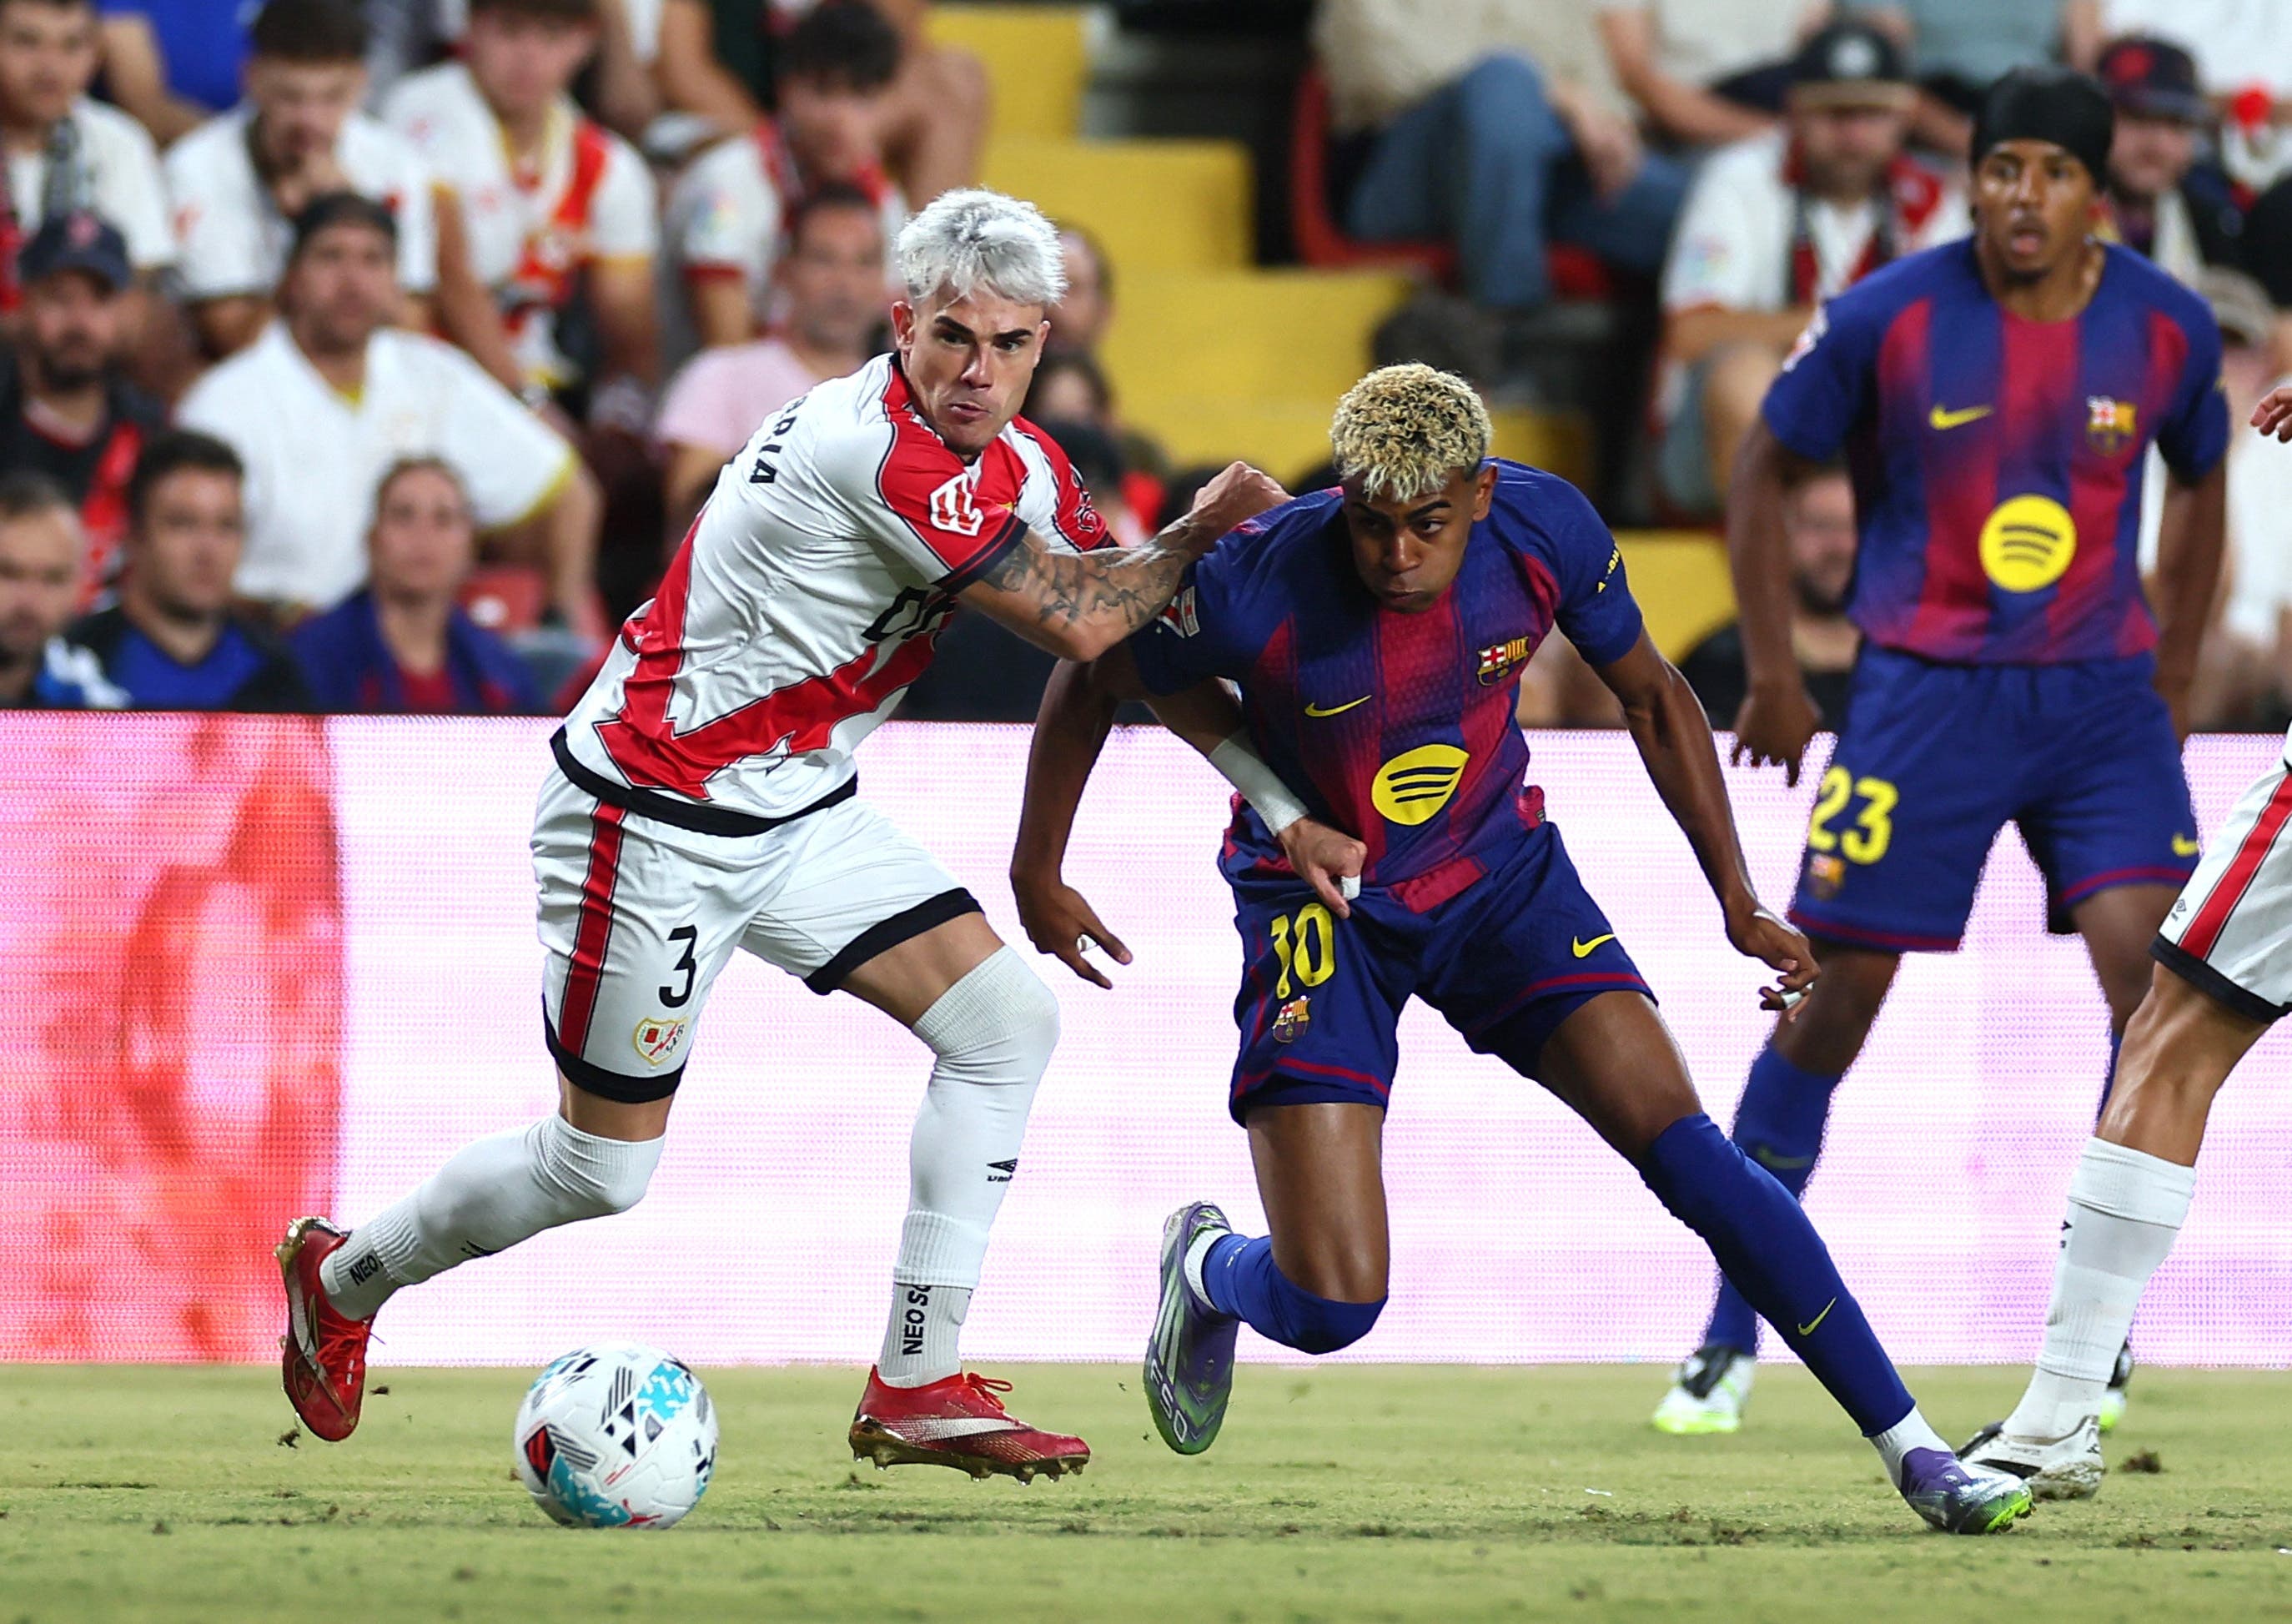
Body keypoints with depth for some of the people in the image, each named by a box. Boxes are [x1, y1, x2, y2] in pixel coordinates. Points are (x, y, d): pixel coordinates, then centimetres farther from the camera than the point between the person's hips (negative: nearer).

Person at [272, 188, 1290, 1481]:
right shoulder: (885, 451, -28)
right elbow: (1081, 624, -26)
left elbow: (1134, 639, 10)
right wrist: (1204, 527, -9)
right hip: (652, 824, -9)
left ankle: (917, 1387, 0)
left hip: (799, 811, 9)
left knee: (1007, 1021, -5)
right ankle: (344, 1275, 30)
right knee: (602, 1172, 2)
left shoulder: (1023, 466, 1)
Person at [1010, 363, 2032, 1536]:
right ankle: (1205, 1269, 27)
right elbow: (1093, 680, -8)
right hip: (1319, 904, -2)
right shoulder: (1259, 579, -27)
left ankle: (1912, 1451, -6)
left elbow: (1650, 698, 1)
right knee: (1330, 1306, -12)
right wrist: (1037, 875, 0)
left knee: (1688, 1155, -13)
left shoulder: (1547, 532, -18)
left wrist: (1738, 902, 0)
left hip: (1499, 871, 3)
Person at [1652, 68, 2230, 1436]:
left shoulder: (2169, 329, -2)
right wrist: (1775, 679, 3)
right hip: (1925, 695, -2)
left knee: (2155, 986, -14)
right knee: (1834, 1000, -1)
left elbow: (2199, 487, 17)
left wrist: (2174, 680, 15)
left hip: (2102, 695, 2)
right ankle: (1733, 1337, 11)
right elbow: (1766, 472, 4)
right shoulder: (1886, 321, -9)